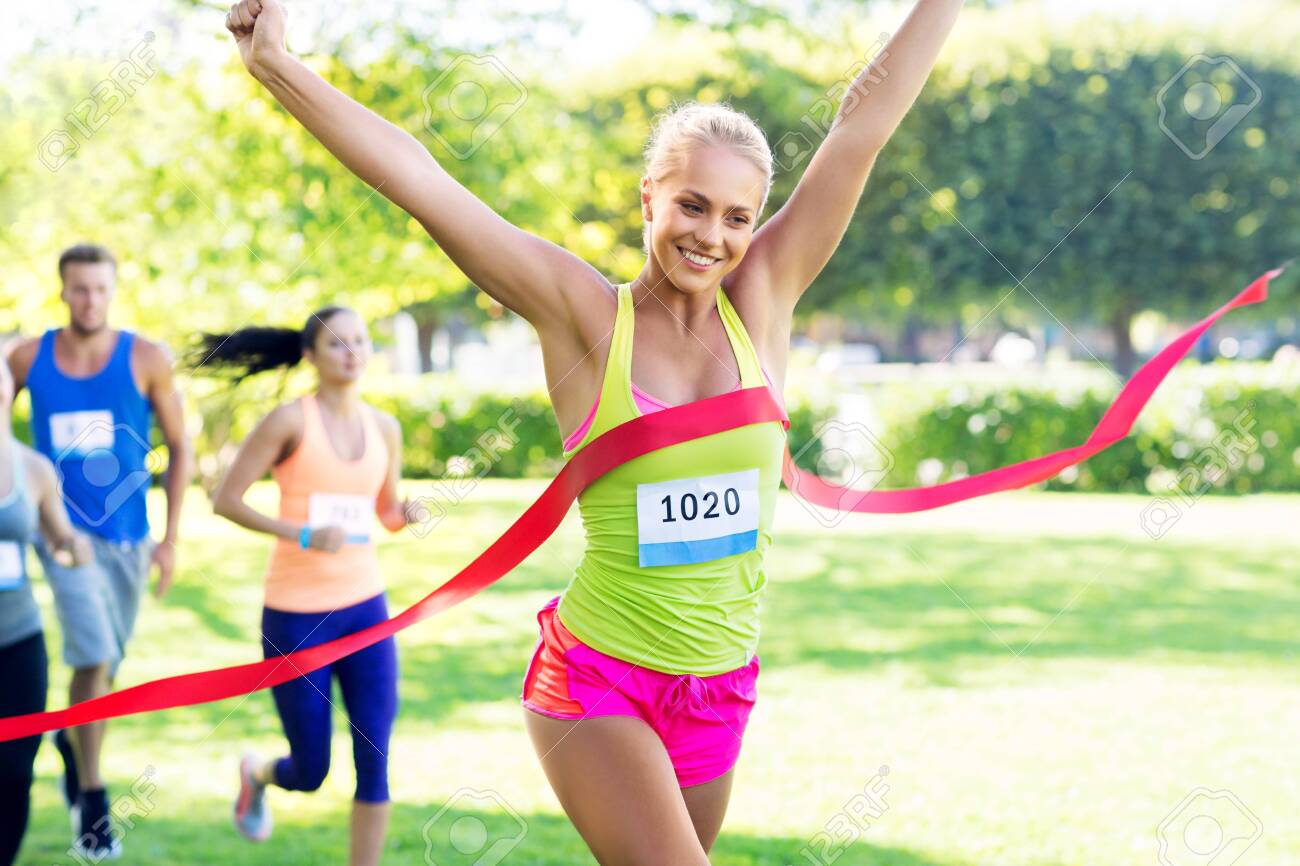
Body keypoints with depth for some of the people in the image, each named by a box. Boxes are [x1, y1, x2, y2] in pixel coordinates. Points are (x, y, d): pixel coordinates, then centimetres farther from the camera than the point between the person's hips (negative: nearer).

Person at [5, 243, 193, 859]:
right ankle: (91, 800, -6)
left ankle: (71, 740, 43)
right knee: (95, 656, -16)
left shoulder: (146, 360, -4)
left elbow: (179, 446, 2)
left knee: (107, 660, 14)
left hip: (126, 534, 2)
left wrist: (171, 538, -1)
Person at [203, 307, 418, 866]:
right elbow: (225, 500, -9)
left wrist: (407, 514, -6)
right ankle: (258, 774, 43)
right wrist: (301, 535, -21)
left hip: (365, 608, 4)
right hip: (296, 613, -4)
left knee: (375, 761, -6)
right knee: (311, 772, 7)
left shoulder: (384, 428, 6)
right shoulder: (290, 421, -9)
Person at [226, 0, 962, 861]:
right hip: (597, 683, -4)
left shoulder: (763, 303, 0)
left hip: (720, 690, 4)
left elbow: (867, 118, -3)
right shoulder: (584, 315, -8)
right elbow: (417, 178, -15)